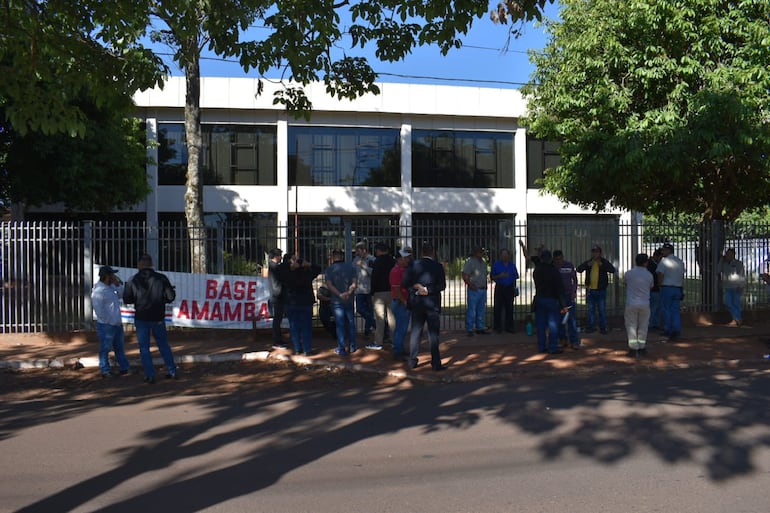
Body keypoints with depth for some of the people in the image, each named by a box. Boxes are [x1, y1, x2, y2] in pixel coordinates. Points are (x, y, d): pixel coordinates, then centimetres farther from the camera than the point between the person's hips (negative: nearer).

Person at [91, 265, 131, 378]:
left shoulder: (111, 287, 11)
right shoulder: (98, 290, -16)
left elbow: (121, 295, 16)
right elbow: (99, 310, -20)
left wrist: (118, 284, 2)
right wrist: (108, 321, -15)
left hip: (117, 324, 9)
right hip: (106, 325, -9)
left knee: (120, 347, 16)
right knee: (105, 349, 2)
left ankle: (124, 368, 24)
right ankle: (105, 371, 11)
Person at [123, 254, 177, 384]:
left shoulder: (133, 280, -6)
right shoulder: (161, 278, -7)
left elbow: (127, 299, 0)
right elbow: (171, 297, -6)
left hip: (141, 318, -1)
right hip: (158, 318, 1)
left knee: (144, 348, 8)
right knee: (163, 345, 15)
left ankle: (150, 376, 6)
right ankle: (172, 371, 17)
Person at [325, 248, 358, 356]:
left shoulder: (329, 270, -3)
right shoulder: (350, 267, 3)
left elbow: (329, 285, -12)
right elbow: (354, 283, -5)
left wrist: (340, 294, -16)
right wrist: (348, 293, -15)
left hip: (337, 300, -2)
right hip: (349, 300, 2)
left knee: (340, 325, 2)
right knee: (351, 323, 12)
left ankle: (341, 349, 3)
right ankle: (352, 346, 19)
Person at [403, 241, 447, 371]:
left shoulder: (413, 265, -1)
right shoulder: (438, 266, -7)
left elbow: (405, 283, -4)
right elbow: (442, 286, -12)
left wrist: (416, 287, -2)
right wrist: (428, 290, -11)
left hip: (416, 303, 3)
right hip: (432, 303, -3)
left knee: (415, 331, 12)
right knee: (433, 333, 2)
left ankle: (412, 360, 16)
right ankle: (436, 363, 4)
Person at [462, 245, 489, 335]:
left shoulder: (483, 262, 15)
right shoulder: (469, 262, -8)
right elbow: (465, 276, -13)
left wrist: (485, 285, 12)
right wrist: (471, 285, -18)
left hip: (483, 290, 8)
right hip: (474, 290, -7)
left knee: (481, 310, 12)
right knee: (471, 310, -5)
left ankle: (480, 328, 21)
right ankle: (469, 329, 1)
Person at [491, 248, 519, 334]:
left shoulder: (512, 265, 11)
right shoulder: (496, 264, 4)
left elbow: (515, 277, 15)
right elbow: (492, 276, 3)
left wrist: (514, 288, 12)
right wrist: (499, 276, -14)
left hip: (509, 288, 2)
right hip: (499, 288, -2)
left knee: (509, 308, 4)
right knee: (498, 307, -4)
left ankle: (509, 327, 12)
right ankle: (497, 327, 2)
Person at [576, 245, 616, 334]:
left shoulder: (604, 262, -1)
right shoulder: (588, 262, 6)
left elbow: (612, 270, -15)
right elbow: (578, 269, -3)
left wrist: (602, 265, -27)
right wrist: (587, 265, -18)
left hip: (601, 290, -3)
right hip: (590, 290, 3)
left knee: (602, 310, 2)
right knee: (591, 310, 10)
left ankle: (603, 327, 11)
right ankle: (591, 327, 18)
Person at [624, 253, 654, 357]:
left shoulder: (629, 273, -5)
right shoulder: (649, 275, -3)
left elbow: (624, 283, 13)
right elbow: (651, 287, 11)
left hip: (631, 304, -1)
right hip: (644, 304, 1)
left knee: (631, 326, 4)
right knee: (643, 326, 13)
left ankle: (633, 348, -1)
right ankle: (641, 347, 19)